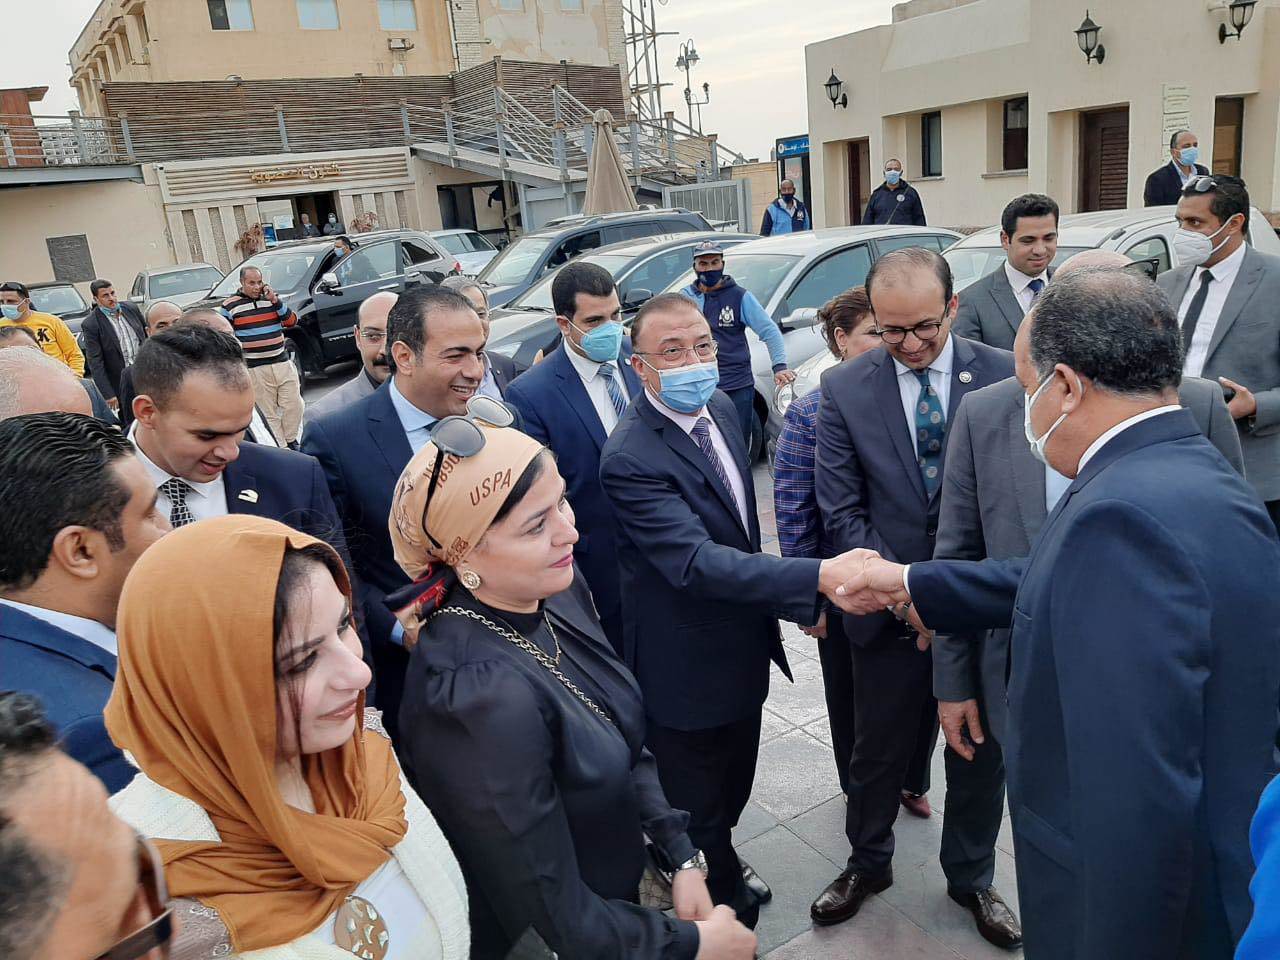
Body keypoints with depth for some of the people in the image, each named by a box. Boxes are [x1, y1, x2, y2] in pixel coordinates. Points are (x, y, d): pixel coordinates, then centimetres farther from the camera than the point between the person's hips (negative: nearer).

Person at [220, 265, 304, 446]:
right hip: (255, 369, -3)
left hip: (283, 362, 4)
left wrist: (275, 300, -8)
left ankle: (291, 441, 22)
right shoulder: (230, 305, -1)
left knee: (294, 406, 4)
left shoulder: (272, 297, 11)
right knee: (269, 413, 1)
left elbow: (291, 321, 5)